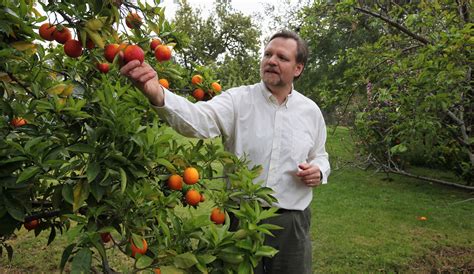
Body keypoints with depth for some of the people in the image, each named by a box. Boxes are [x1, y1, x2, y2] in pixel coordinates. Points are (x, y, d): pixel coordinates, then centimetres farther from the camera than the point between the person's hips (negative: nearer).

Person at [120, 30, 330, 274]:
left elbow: (320, 156, 17)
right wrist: (158, 94, -46)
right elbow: (199, 119, -27)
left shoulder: (311, 110, 3)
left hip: (291, 224, 3)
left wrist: (318, 172, -7)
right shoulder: (237, 99, -8)